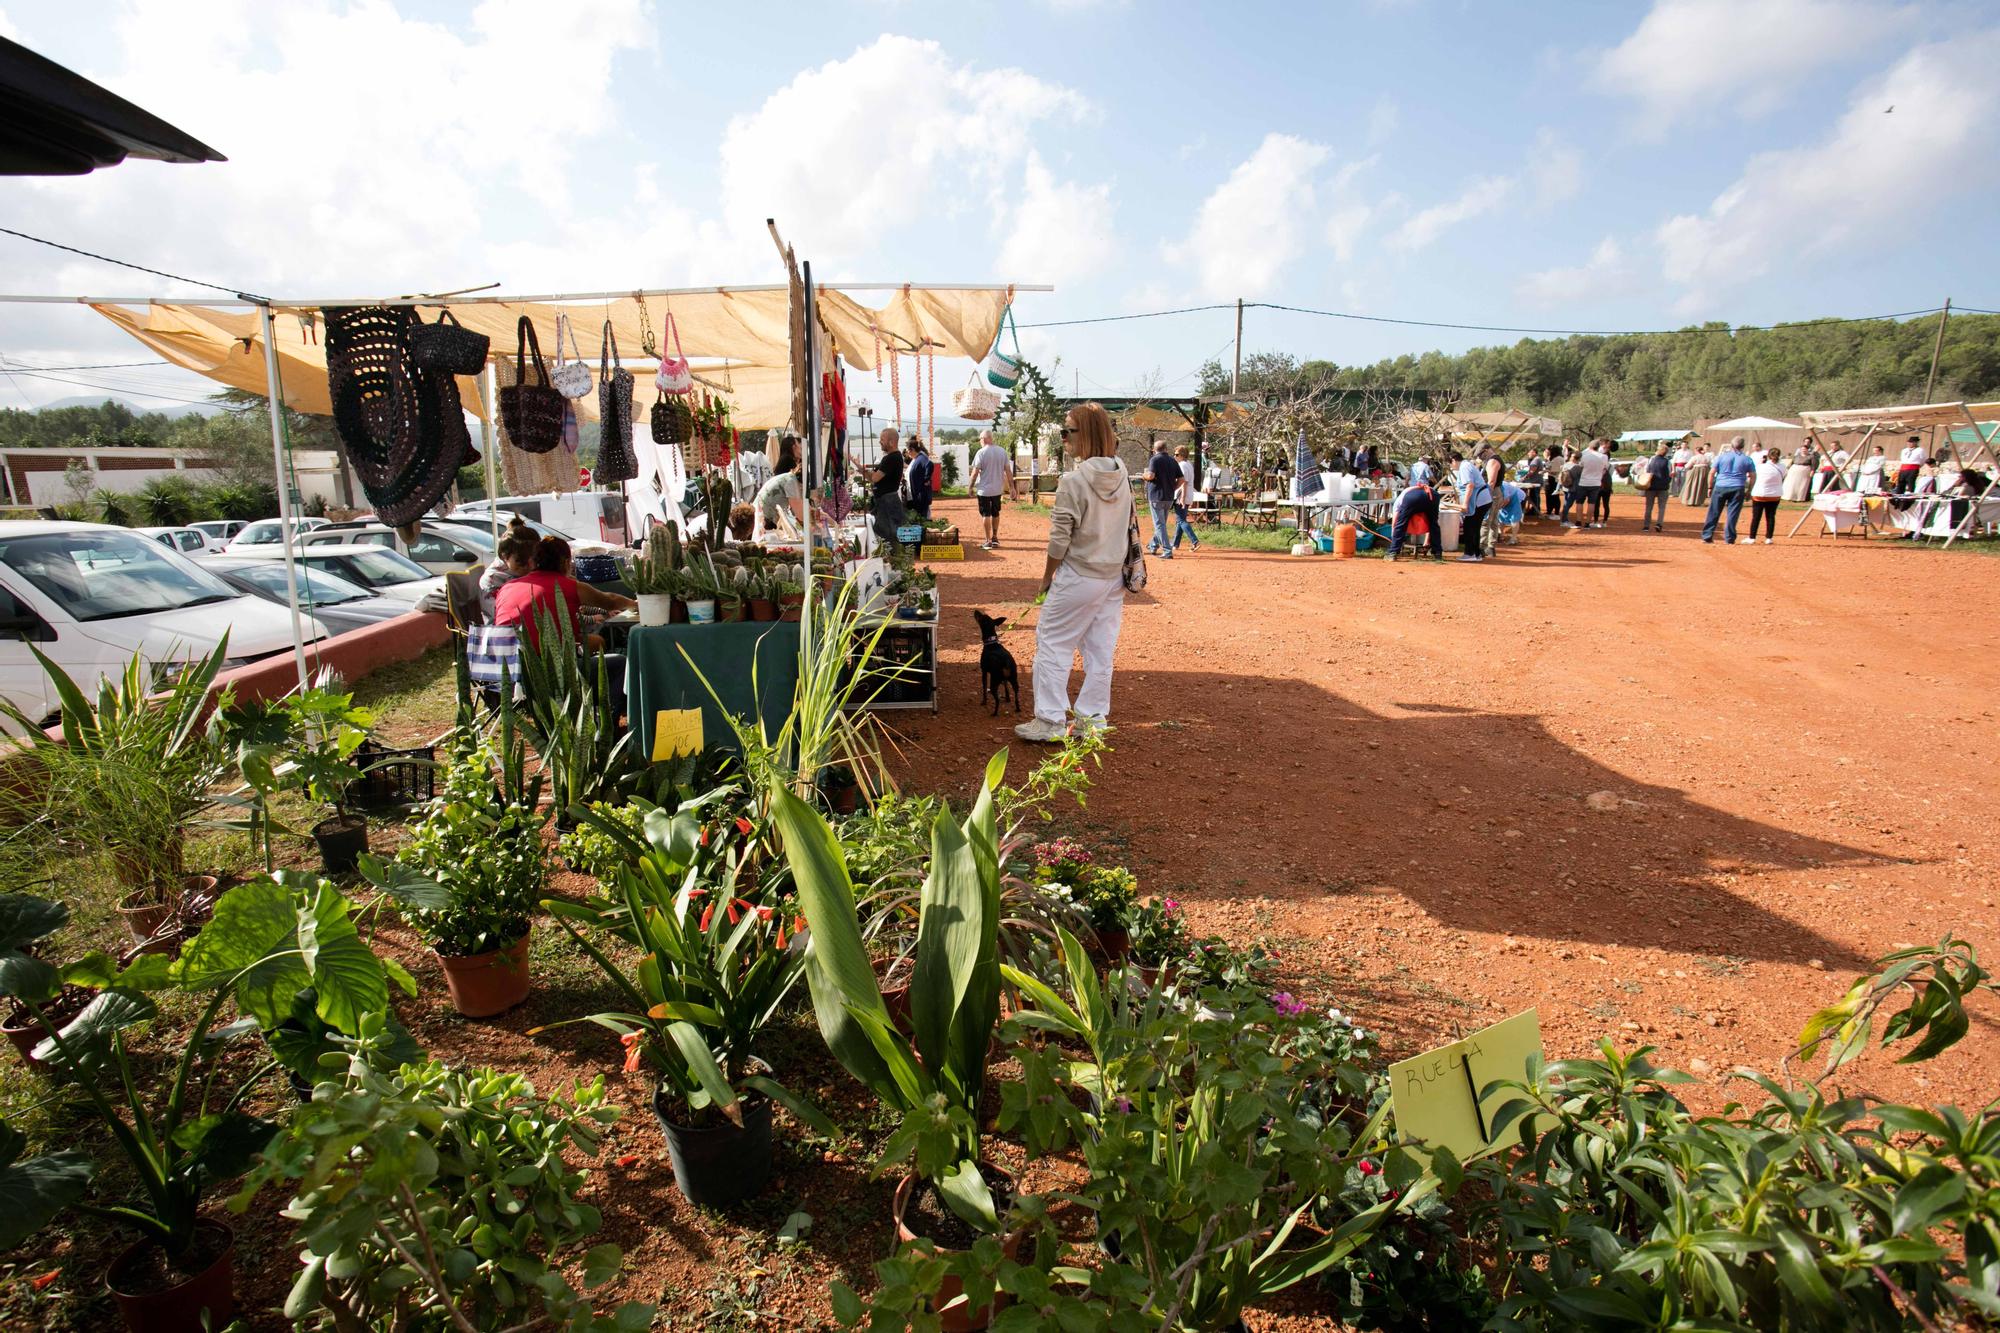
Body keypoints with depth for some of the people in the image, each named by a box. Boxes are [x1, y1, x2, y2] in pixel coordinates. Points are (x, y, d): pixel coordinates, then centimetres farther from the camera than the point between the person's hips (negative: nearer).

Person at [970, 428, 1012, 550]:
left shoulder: (981, 452, -13)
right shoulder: (1002, 451, 1)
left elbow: (975, 472, -12)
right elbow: (1008, 471, 1)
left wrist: (971, 487, -2)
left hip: (984, 489, -4)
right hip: (998, 489, 4)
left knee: (986, 515, 3)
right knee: (995, 513, 18)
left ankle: (988, 541, 3)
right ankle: (995, 538, 26)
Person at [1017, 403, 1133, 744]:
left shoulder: (1074, 480, -19)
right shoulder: (1122, 476, 2)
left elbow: (1059, 539, -16)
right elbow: (1129, 526, 11)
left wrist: (1047, 577, -3)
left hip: (1079, 576, -7)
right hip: (1114, 576, 7)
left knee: (1052, 643, 4)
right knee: (1101, 649, 12)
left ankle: (1050, 721, 6)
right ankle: (1093, 718, 21)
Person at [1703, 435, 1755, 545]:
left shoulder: (1722, 456, 1)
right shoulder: (1747, 459, 3)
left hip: (1720, 487, 0)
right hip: (1737, 489, 0)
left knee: (1713, 513, 5)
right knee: (1732, 514, 3)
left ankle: (1706, 537, 6)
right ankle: (1729, 539, 4)